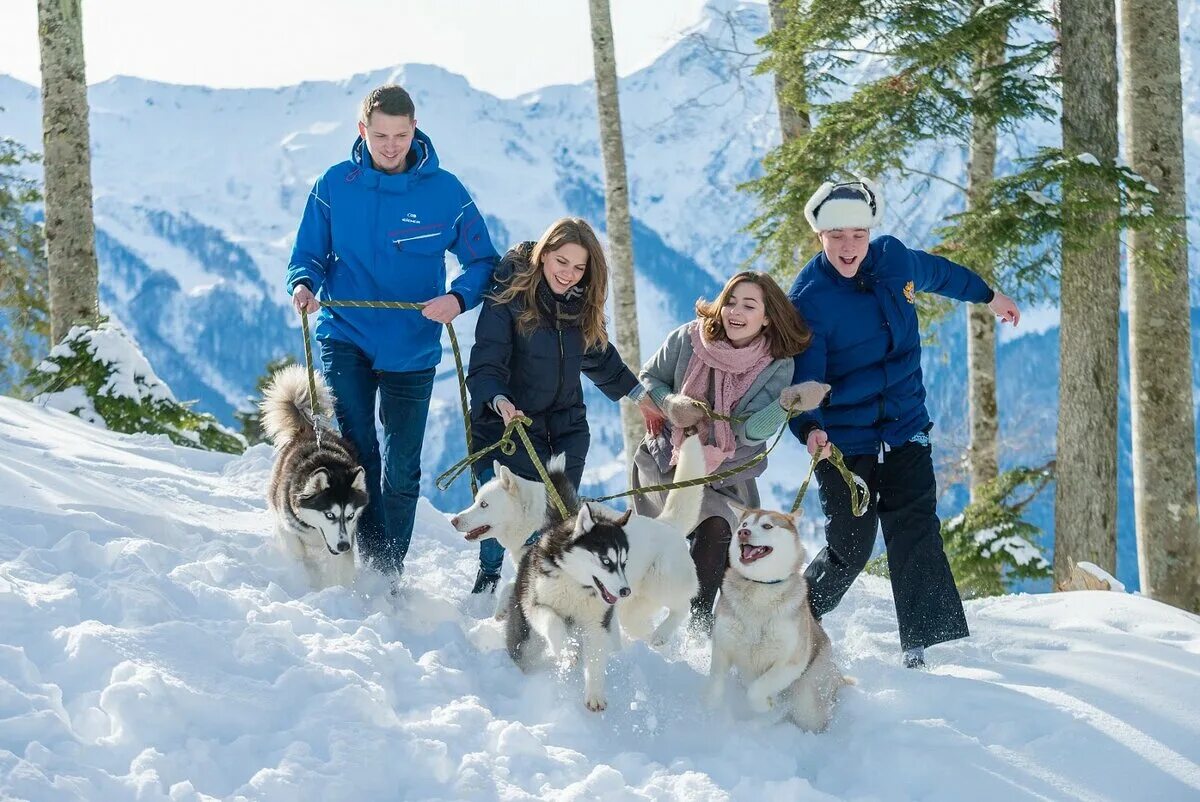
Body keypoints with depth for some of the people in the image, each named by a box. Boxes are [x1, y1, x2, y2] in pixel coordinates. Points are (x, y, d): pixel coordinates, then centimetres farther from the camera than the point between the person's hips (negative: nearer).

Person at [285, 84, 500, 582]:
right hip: (345, 339, 0)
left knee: (401, 470, 6)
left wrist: (458, 298, -20)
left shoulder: (445, 191, -4)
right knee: (355, 453, -15)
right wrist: (303, 284, -16)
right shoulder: (334, 185, -2)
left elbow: (483, 262, 1)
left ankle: (390, 574, 22)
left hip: (411, 350, 0)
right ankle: (372, 563, -7)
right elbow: (308, 254, 7)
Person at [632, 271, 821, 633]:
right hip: (668, 458, -1)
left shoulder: (777, 365, -13)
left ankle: (699, 621, 0)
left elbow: (752, 431, -22)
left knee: (719, 530, -19)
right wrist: (670, 404, -20)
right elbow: (648, 378, 1)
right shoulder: (688, 338, -13)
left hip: (729, 472, 1)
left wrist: (787, 403, -41)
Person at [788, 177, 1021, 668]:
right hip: (842, 440, -4)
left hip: (904, 428, 4)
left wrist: (987, 295, 36)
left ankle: (925, 645, -10)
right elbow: (802, 378, -20)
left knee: (916, 532, -9)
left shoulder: (893, 258, -1)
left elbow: (936, 272, 23)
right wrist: (810, 428, -39)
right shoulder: (809, 299, -16)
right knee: (850, 548, -2)